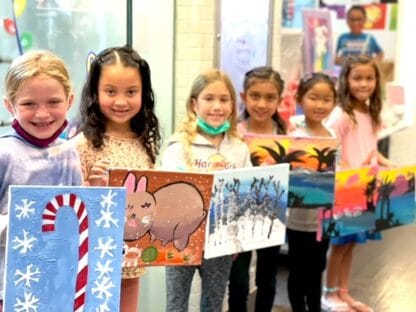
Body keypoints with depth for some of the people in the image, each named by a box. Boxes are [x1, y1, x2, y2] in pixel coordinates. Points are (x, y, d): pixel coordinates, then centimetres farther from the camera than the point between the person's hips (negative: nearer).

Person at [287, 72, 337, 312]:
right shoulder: (297, 138, -17)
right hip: (300, 218, -6)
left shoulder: (333, 135, 4)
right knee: (299, 272, 9)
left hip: (324, 216, 7)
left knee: (317, 269, 21)